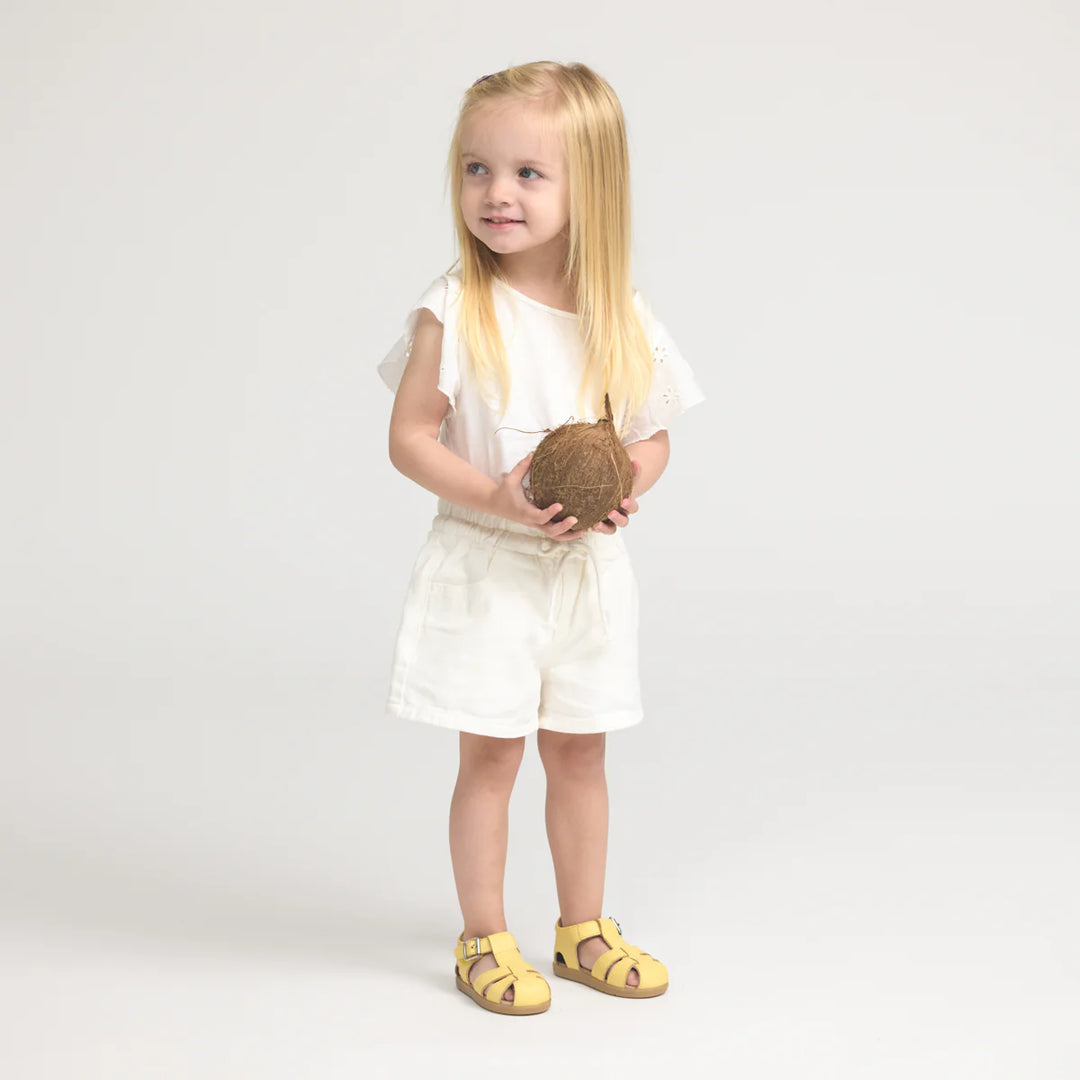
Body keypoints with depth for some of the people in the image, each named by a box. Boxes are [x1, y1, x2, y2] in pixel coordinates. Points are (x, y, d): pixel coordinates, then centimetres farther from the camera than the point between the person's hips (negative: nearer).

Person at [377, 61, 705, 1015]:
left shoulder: (623, 319, -2)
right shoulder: (454, 312, -11)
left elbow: (652, 437, 7)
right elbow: (409, 437, -10)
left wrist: (625, 485, -14)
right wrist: (493, 495, -23)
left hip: (587, 570, 3)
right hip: (485, 571, -3)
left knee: (579, 751, 14)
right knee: (490, 754, 5)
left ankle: (583, 927, 30)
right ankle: (485, 940, 21)